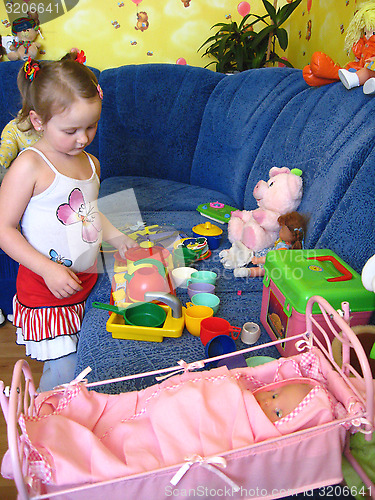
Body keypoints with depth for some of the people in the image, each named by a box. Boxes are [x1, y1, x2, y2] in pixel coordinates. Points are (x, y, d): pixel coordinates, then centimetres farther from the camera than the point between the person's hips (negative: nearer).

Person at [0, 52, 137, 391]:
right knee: (62, 371, -1)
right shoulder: (29, 166, -16)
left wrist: (117, 239, 8)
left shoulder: (90, 163, 7)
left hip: (86, 282, 6)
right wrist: (48, 269, -22)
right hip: (45, 288, -6)